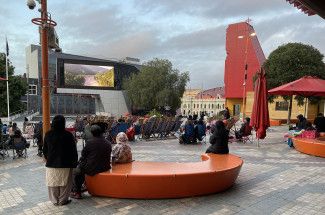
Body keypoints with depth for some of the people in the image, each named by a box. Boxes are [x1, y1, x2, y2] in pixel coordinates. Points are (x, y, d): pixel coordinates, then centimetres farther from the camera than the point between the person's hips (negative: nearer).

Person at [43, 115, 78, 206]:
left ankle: (55, 200, 24)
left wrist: (47, 158, 24)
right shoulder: (68, 135, -15)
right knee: (64, 182, 9)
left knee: (53, 182, 14)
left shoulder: (48, 135, -3)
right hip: (65, 163, -3)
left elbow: (45, 149, 8)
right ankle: (62, 200, 18)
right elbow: (73, 150, -9)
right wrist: (74, 161, 4)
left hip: (51, 163, 4)